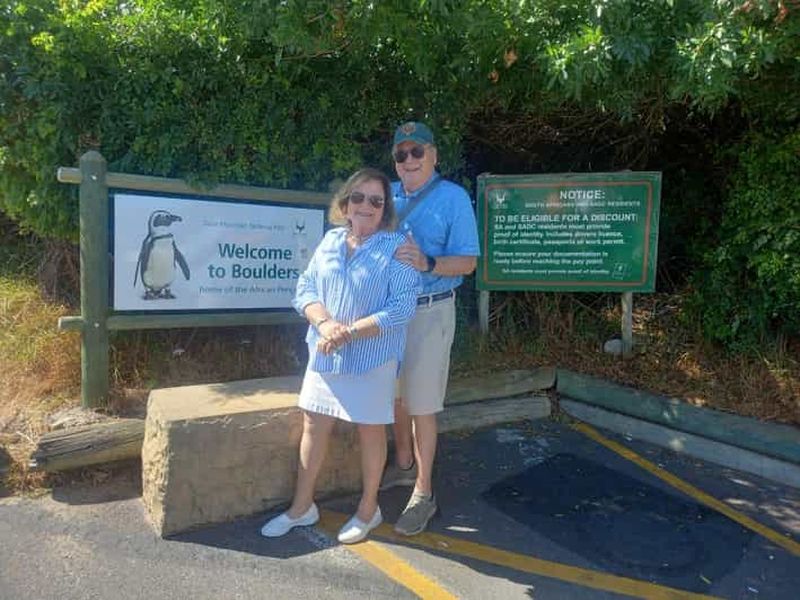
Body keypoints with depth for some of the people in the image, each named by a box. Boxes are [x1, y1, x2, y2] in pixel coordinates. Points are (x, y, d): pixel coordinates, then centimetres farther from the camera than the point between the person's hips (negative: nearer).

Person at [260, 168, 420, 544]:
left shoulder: (396, 248, -9)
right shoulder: (330, 240, 6)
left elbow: (402, 308, -16)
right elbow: (305, 289, 5)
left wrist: (350, 331, -21)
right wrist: (324, 323, -15)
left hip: (372, 358, -5)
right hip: (324, 354, 5)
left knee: (370, 429, 10)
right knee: (313, 425, 12)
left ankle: (368, 509, 31)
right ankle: (301, 507, 32)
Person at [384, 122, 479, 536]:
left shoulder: (453, 197, -8)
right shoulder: (388, 195, 7)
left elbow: (468, 262, -12)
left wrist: (427, 263, -28)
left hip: (430, 312, -5)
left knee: (422, 405, 0)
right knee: (396, 395, 17)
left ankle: (423, 494, 15)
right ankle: (404, 465, 39)